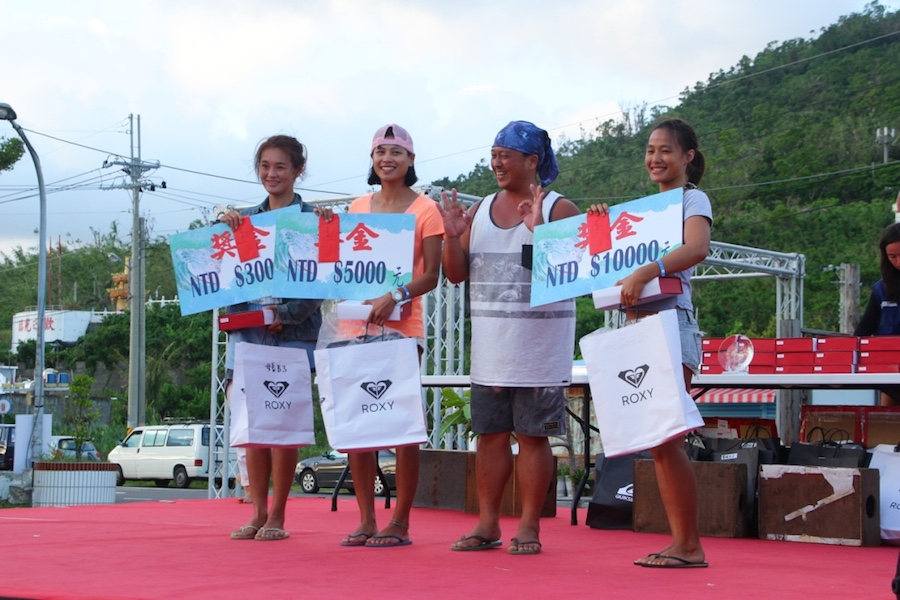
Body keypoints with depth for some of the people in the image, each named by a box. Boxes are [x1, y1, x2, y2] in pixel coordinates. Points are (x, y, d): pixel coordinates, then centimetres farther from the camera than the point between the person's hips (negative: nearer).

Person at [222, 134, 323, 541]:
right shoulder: (244, 219, 14)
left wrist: (286, 314, -20)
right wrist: (224, 227, -8)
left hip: (291, 335, -4)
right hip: (246, 332, 4)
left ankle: (277, 516, 7)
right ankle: (257, 513, 13)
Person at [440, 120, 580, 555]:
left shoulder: (559, 210, -4)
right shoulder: (480, 211, 12)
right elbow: (456, 274, 12)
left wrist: (540, 231, -25)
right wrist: (452, 237, -5)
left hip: (538, 349, -5)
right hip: (490, 348, 5)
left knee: (532, 436, -1)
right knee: (490, 434, 8)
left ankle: (529, 527, 7)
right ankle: (487, 524, 16)